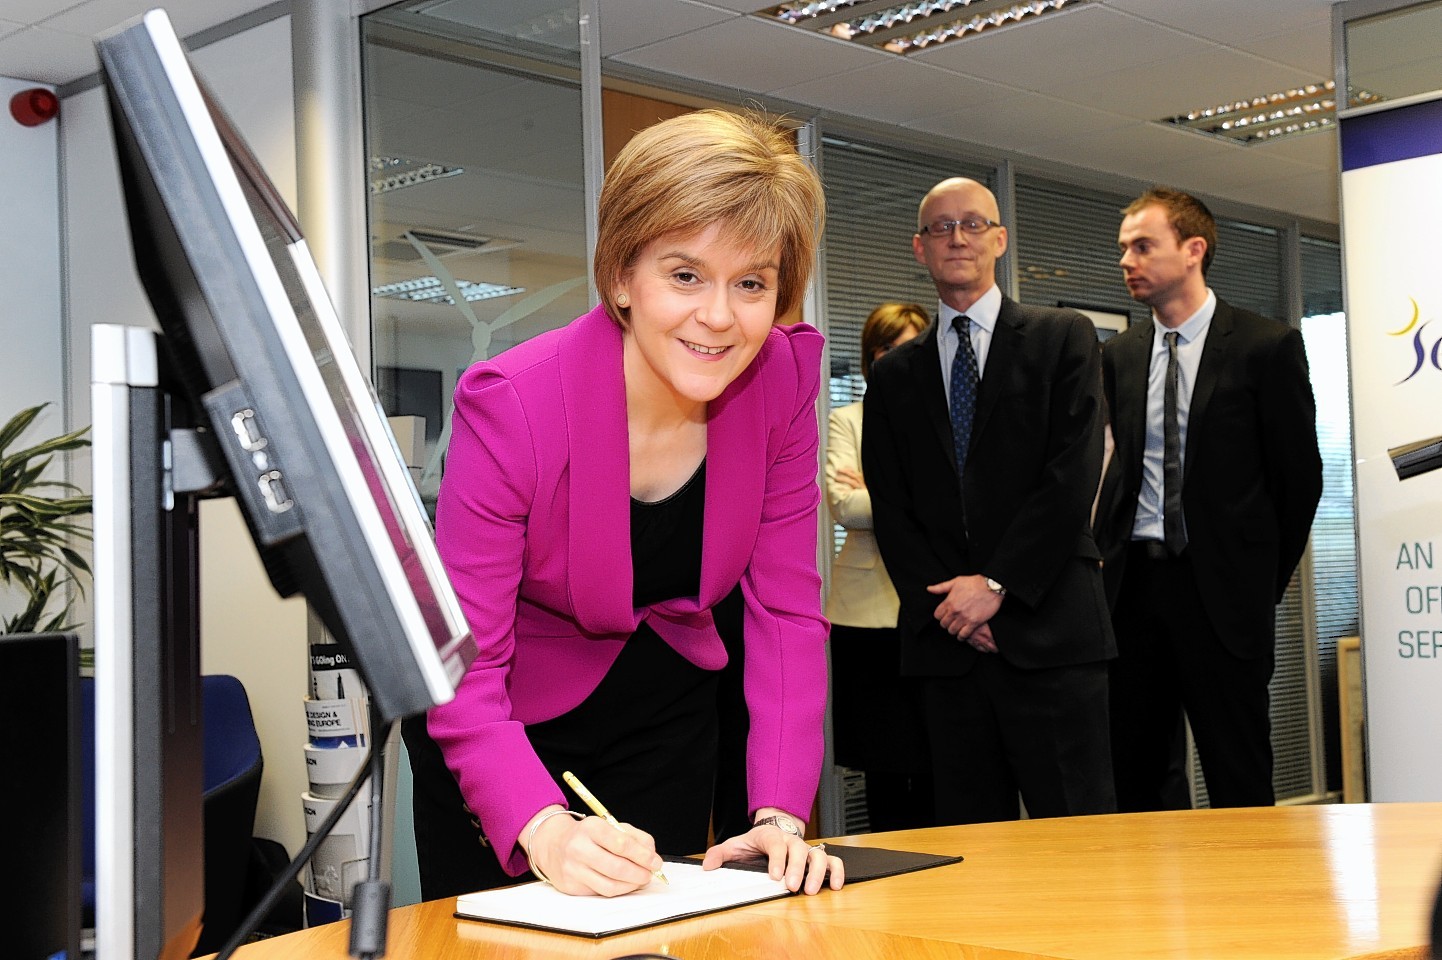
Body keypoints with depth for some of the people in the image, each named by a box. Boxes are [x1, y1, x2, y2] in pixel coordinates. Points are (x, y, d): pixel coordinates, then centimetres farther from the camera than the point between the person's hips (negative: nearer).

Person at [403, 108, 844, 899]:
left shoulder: (782, 376, -17)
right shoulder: (513, 404, -30)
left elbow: (784, 609, -13)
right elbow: (463, 672, -28)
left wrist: (779, 814, -24)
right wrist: (545, 829, -44)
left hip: (664, 707, 4)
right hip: (510, 718, -3)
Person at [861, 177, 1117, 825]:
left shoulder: (1063, 338, 7)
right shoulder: (894, 375, 16)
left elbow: (1073, 477, -4)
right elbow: (891, 510, 9)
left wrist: (995, 585, -10)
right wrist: (946, 603, -6)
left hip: (1048, 629, -3)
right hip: (944, 639, 3)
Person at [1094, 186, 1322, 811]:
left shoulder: (1268, 346, -3)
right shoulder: (1120, 355, 11)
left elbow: (1299, 474, 0)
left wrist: (1265, 578, 2)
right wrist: (1115, 564, 6)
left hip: (1220, 589, -4)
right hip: (1134, 583, 5)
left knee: (1239, 782, 1)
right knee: (1135, 772, 8)